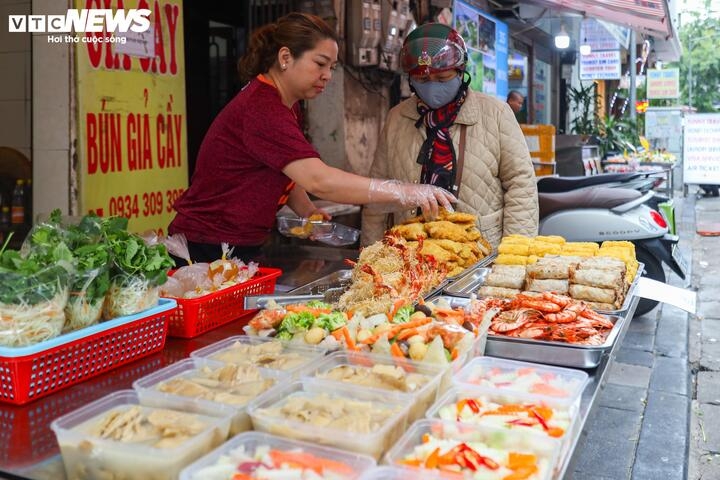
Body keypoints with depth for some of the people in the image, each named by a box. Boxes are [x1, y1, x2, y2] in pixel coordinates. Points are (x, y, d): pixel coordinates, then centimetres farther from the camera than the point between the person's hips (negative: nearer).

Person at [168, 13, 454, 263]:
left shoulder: (285, 105, 8)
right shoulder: (261, 107, -25)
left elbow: (288, 175, 13)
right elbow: (319, 180, -34)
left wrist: (308, 213, -6)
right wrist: (405, 193, -33)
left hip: (243, 247, 9)